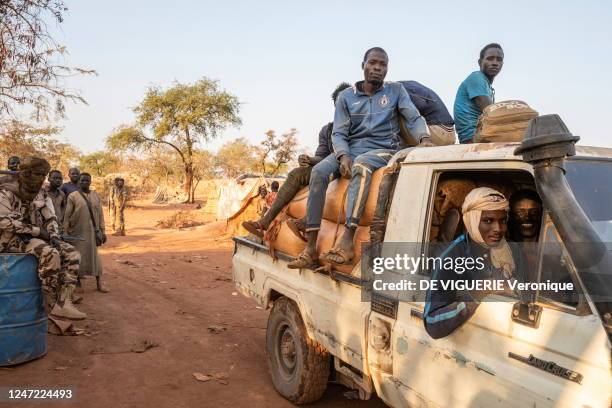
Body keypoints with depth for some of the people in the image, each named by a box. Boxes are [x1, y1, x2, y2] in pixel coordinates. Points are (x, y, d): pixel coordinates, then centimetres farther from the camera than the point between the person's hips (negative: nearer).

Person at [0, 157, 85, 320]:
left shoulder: (42, 196, 13)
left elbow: (51, 219, 10)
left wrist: (54, 237, -10)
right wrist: (37, 230, -20)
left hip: (37, 238, 7)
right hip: (13, 239, -7)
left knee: (72, 254, -14)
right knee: (50, 253, -34)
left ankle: (63, 303, -24)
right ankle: (51, 301, -19)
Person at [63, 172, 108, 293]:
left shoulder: (96, 196, 8)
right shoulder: (73, 196, -2)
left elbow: (100, 214, 9)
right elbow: (67, 215, -3)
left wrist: (102, 231, 6)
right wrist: (65, 232, -6)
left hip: (93, 231, 3)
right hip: (78, 232, -2)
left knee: (95, 255, 5)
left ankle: (99, 283, 10)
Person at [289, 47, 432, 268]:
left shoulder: (396, 90, 9)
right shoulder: (346, 96, 10)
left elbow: (414, 118, 0)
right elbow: (338, 133, 3)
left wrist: (424, 139, -23)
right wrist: (343, 156, -18)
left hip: (383, 150, -2)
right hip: (351, 149, 3)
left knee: (361, 165, -38)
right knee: (318, 171, -27)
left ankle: (346, 243, -45)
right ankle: (310, 248, -29)